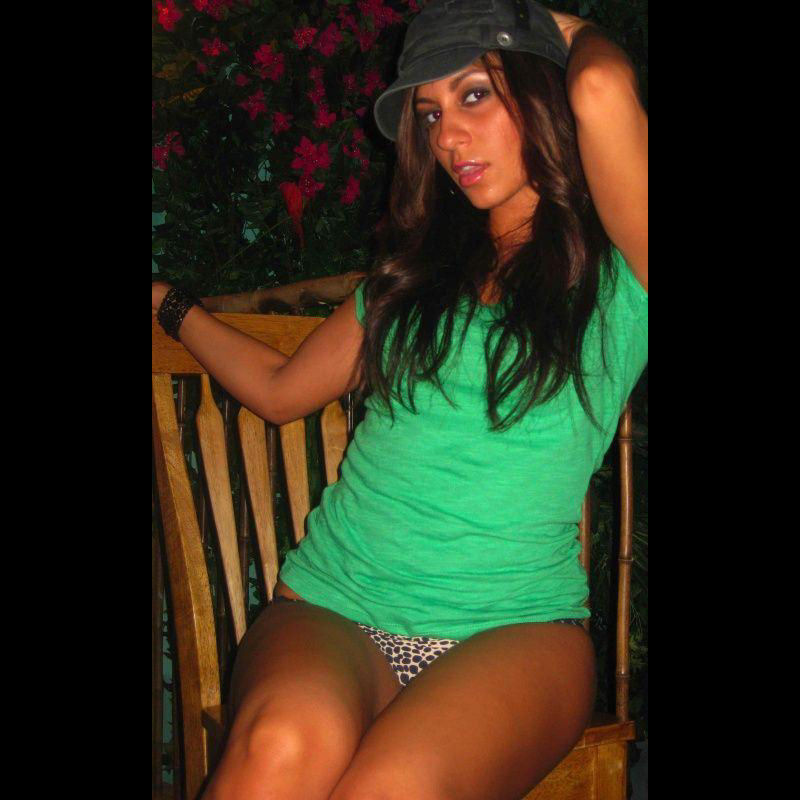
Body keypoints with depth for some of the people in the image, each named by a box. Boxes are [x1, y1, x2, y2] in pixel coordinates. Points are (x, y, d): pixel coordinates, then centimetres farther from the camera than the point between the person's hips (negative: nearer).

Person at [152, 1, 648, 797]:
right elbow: (279, 389, 28)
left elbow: (602, 90, -17)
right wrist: (166, 303, 37)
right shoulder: (417, 268, 18)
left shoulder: (618, 270, 3)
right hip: (331, 604, 3)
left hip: (514, 625, -3)